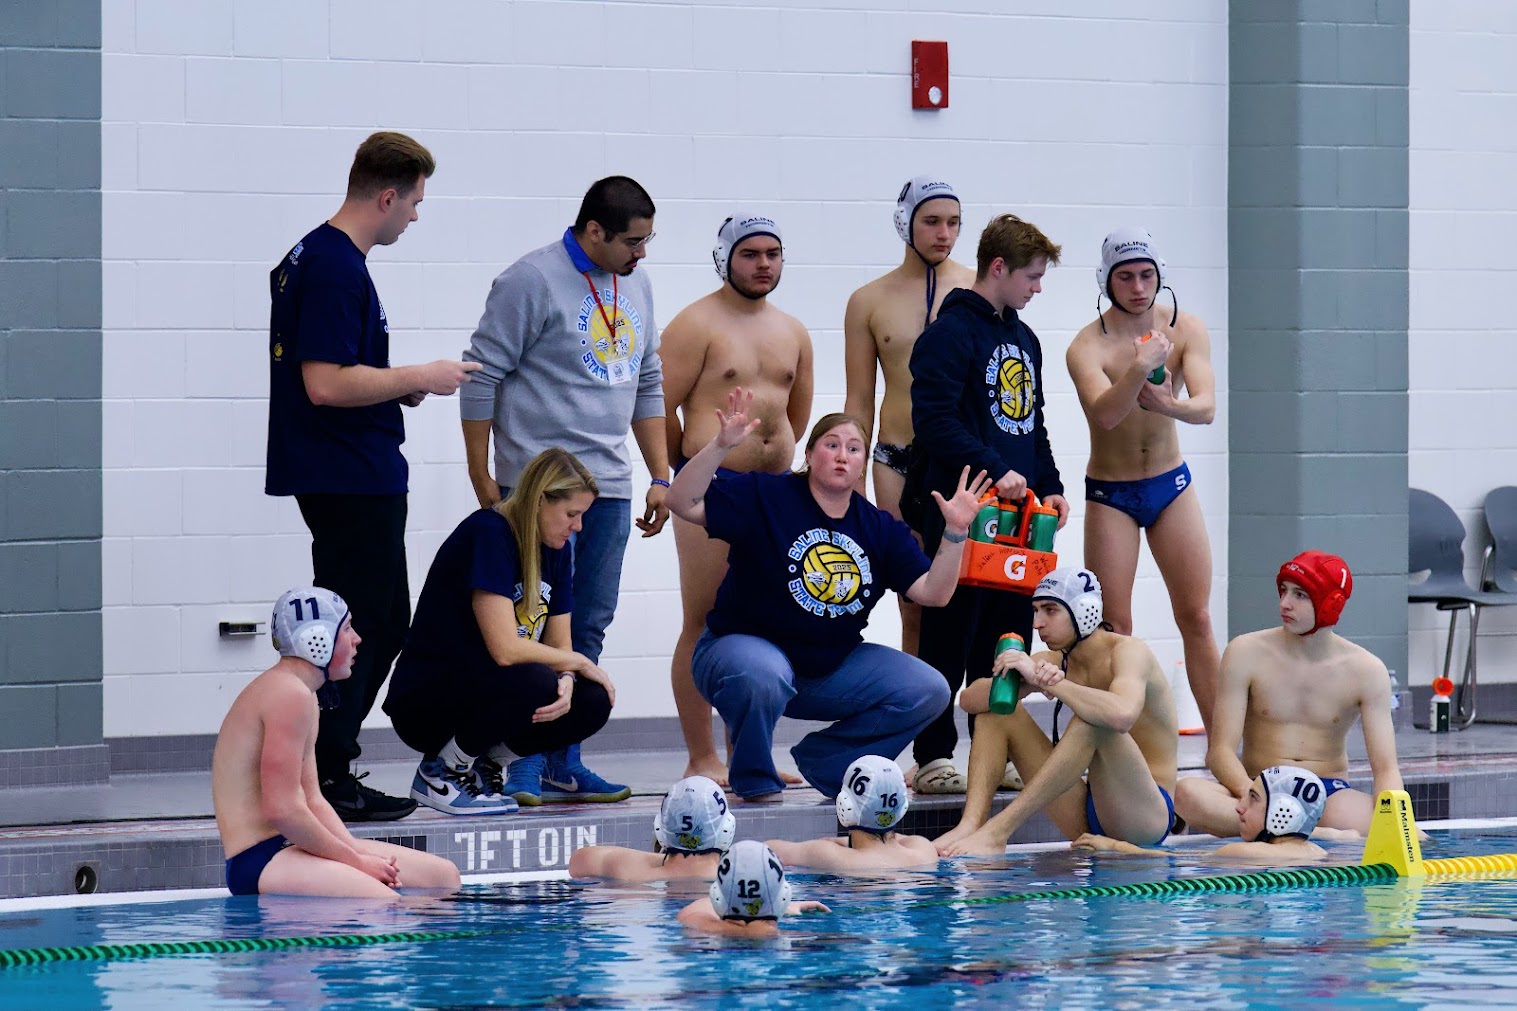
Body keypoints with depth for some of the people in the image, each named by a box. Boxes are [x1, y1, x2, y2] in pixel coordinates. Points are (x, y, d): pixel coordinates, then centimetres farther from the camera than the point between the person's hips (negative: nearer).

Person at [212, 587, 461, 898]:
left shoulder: (299, 693, 19)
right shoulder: (290, 695, -15)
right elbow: (282, 810, -22)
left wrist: (359, 852, 1)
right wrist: (356, 860, -14)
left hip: (288, 847, 11)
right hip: (260, 859, -11)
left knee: (443, 874, 8)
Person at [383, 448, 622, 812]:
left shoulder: (555, 550, 5)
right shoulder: (488, 534, -20)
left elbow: (558, 645, 5)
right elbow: (505, 649, -28)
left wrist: (565, 681, -19)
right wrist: (579, 663, -14)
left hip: (480, 691, 8)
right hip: (425, 700, -8)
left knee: (592, 703, -14)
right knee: (533, 682, -33)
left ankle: (490, 759, 5)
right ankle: (440, 771, -11)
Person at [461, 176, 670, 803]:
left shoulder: (635, 285, 15)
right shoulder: (533, 281, -9)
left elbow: (648, 384, 22)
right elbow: (482, 374, -8)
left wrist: (661, 476, 18)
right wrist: (481, 477, -10)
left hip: (609, 487, 7)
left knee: (589, 626, 7)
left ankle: (564, 763, 12)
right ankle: (522, 763, -5)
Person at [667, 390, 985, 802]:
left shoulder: (881, 529, 5)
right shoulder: (765, 496, -9)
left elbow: (933, 592, -3)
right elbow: (684, 504, -18)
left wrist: (955, 533, -17)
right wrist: (721, 445, -31)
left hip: (834, 667, 5)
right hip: (745, 646, -5)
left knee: (927, 691, -8)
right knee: (762, 676, -42)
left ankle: (824, 760, 7)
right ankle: (756, 782, -13)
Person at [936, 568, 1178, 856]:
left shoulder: (1128, 651, -13)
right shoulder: (1055, 661, 5)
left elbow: (1122, 715, -37)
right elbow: (970, 700, -4)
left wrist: (1044, 680, -30)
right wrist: (1024, 681, -24)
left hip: (1148, 814, -7)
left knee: (1094, 719, -33)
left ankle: (998, 831, -36)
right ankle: (970, 824, -21)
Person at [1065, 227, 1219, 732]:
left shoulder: (1186, 330, -8)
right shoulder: (1088, 346, -17)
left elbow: (1206, 407, -21)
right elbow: (1104, 414, -34)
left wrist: (1171, 406, -43)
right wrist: (1139, 369, -50)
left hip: (1171, 484, 2)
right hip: (1109, 495, -2)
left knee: (1196, 618, 2)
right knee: (1112, 625, -6)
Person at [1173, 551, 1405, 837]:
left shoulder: (1365, 670, 0)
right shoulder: (1247, 653, -2)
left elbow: (1385, 768, -5)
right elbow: (1221, 750, -7)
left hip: (1330, 793, 0)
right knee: (1189, 793, -36)